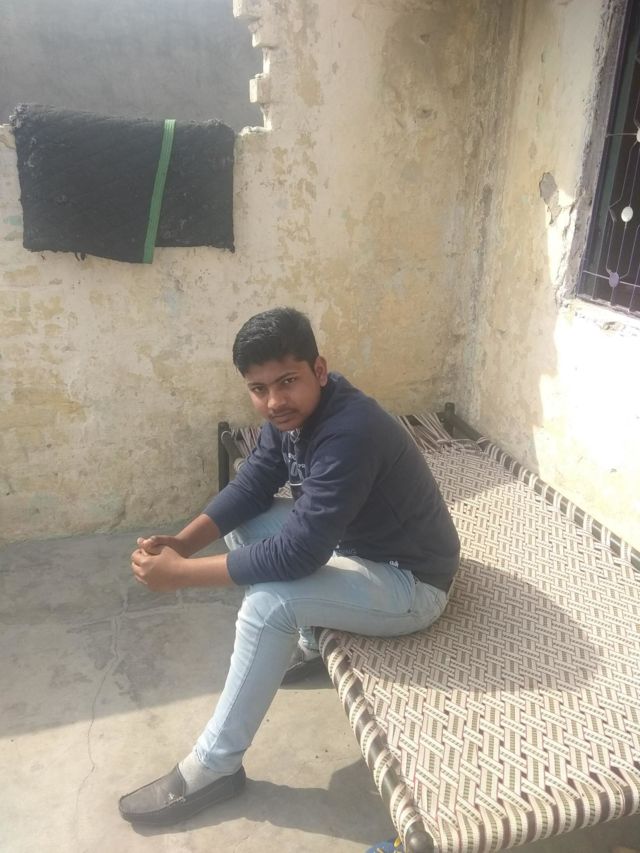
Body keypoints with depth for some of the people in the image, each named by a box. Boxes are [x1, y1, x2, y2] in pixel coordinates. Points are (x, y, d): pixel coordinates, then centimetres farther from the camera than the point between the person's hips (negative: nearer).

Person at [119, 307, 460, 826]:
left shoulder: (350, 433, -34)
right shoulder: (292, 413, -7)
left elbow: (298, 554, -34)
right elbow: (250, 487, 1)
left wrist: (182, 572, -27)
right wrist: (181, 541, -14)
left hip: (410, 584, -9)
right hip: (355, 543, 9)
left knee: (269, 602, -26)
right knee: (245, 522, 7)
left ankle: (214, 767, -4)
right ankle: (309, 644, 20)